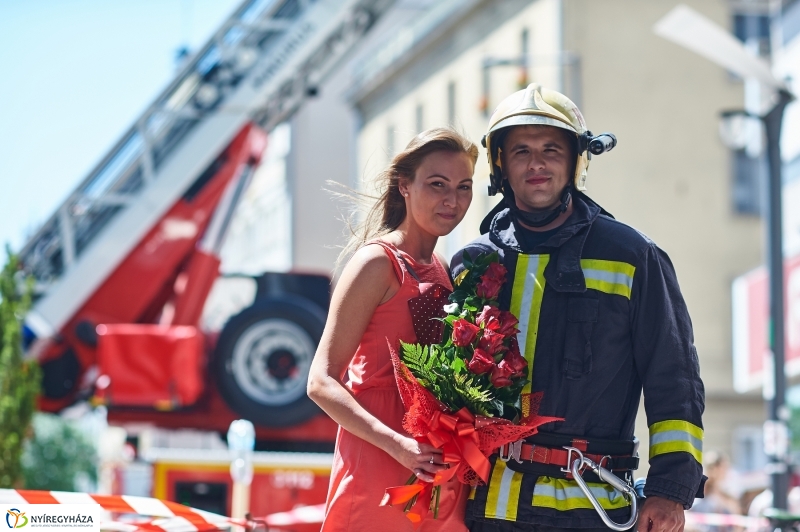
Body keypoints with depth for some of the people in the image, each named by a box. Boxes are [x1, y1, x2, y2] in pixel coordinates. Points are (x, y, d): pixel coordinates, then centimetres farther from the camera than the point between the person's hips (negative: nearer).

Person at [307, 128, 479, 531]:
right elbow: (322, 383, -13)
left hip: (440, 480, 7)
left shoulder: (443, 271, 15)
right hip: (379, 474, -7)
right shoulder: (378, 263, -7)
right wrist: (396, 445, -24)